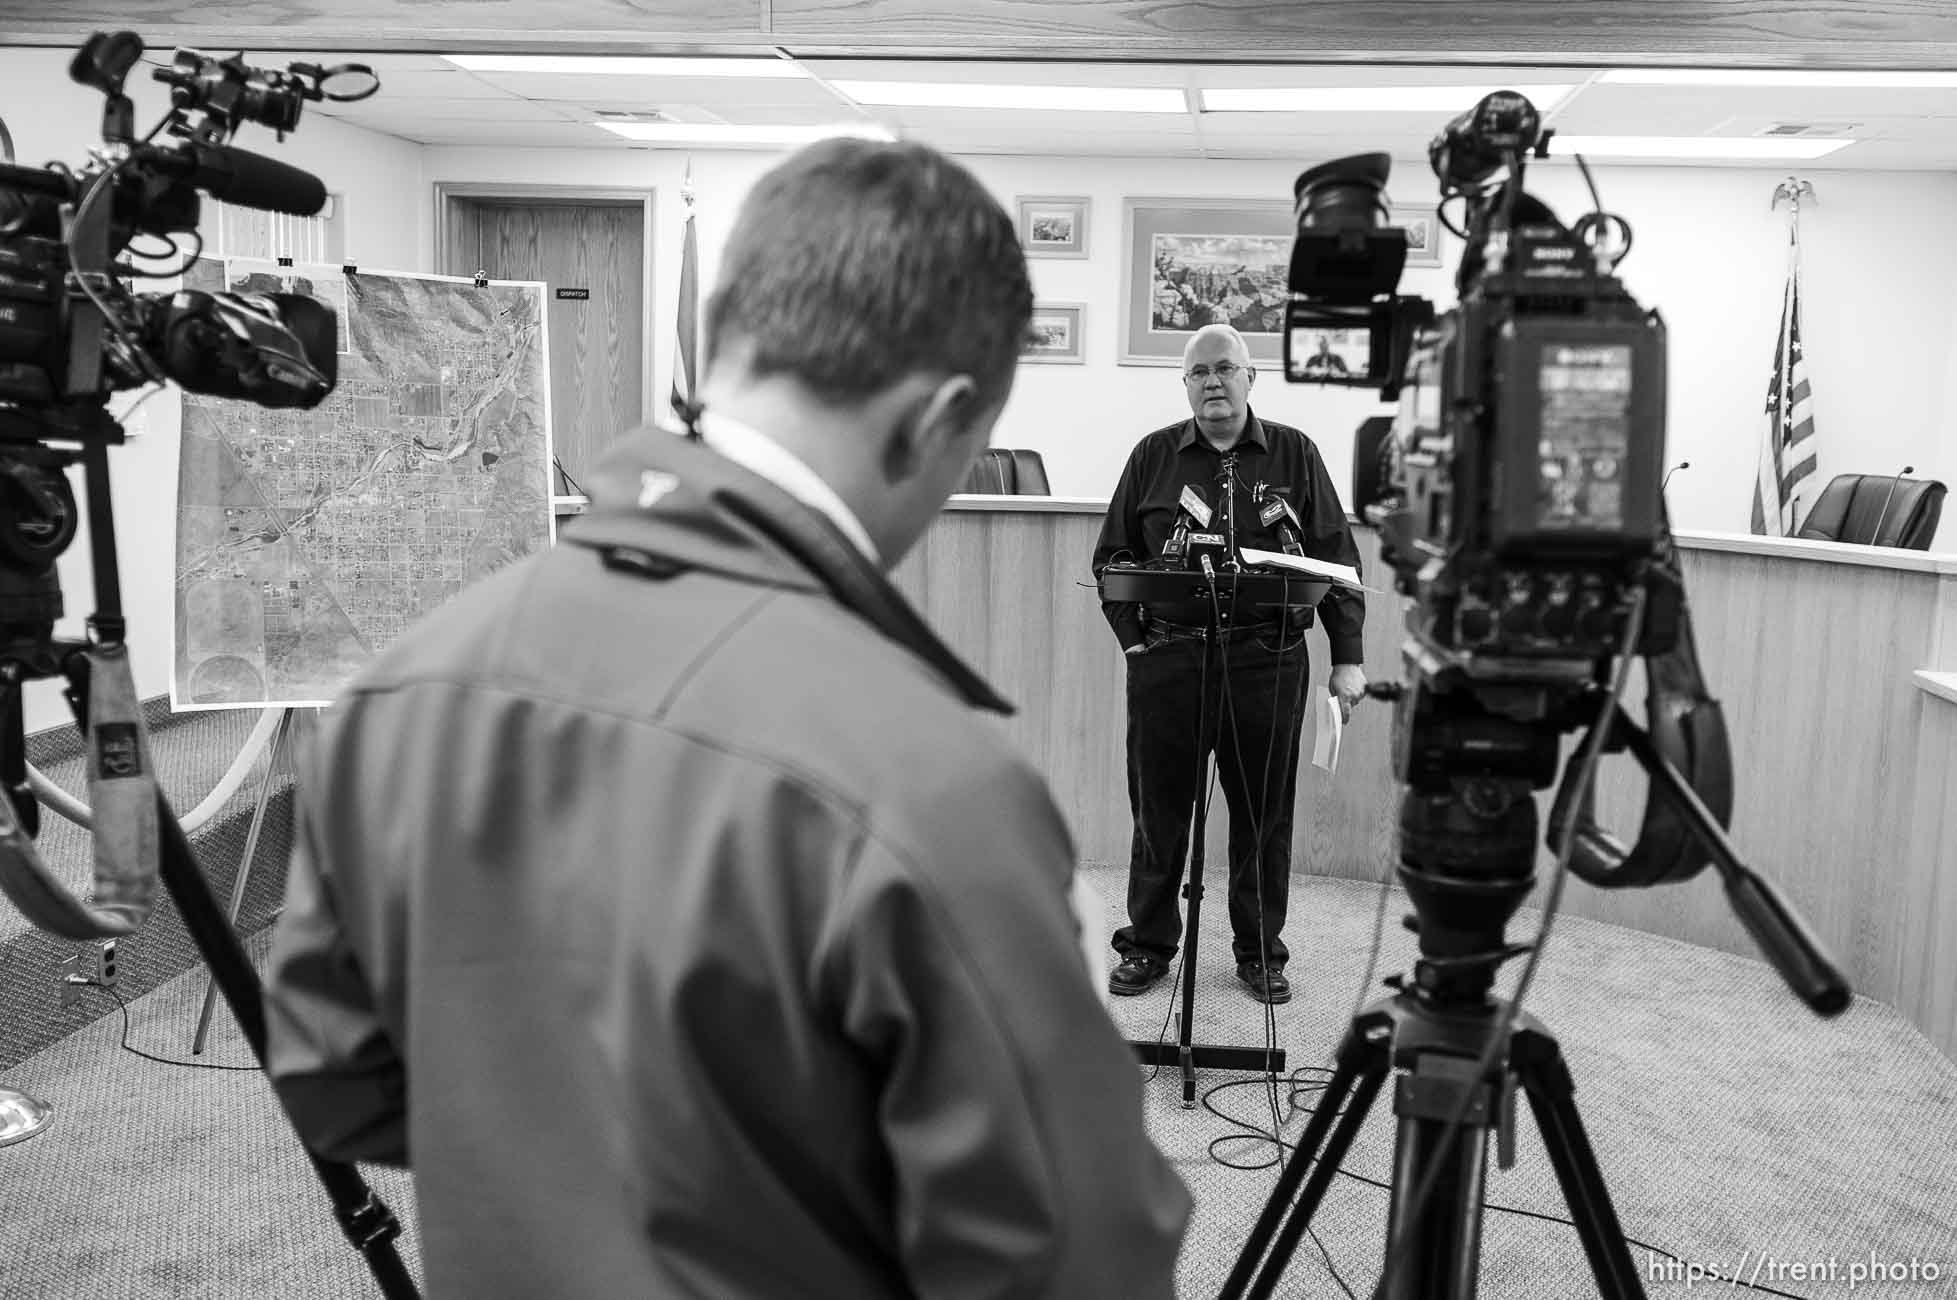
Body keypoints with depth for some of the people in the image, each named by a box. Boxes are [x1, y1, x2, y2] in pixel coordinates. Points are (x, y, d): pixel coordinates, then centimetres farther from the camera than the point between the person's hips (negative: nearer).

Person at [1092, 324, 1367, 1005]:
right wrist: (1133, 638, 0)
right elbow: (1111, 557, 11)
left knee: (1264, 814, 7)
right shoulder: (1154, 455, 9)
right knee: (1157, 811, 6)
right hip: (1166, 659, 0)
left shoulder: (1294, 454, 7)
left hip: (1268, 660, 0)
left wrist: (1348, 657, 1)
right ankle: (1148, 945, 22)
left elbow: (1336, 560, 6)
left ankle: (1260, 951, 22)